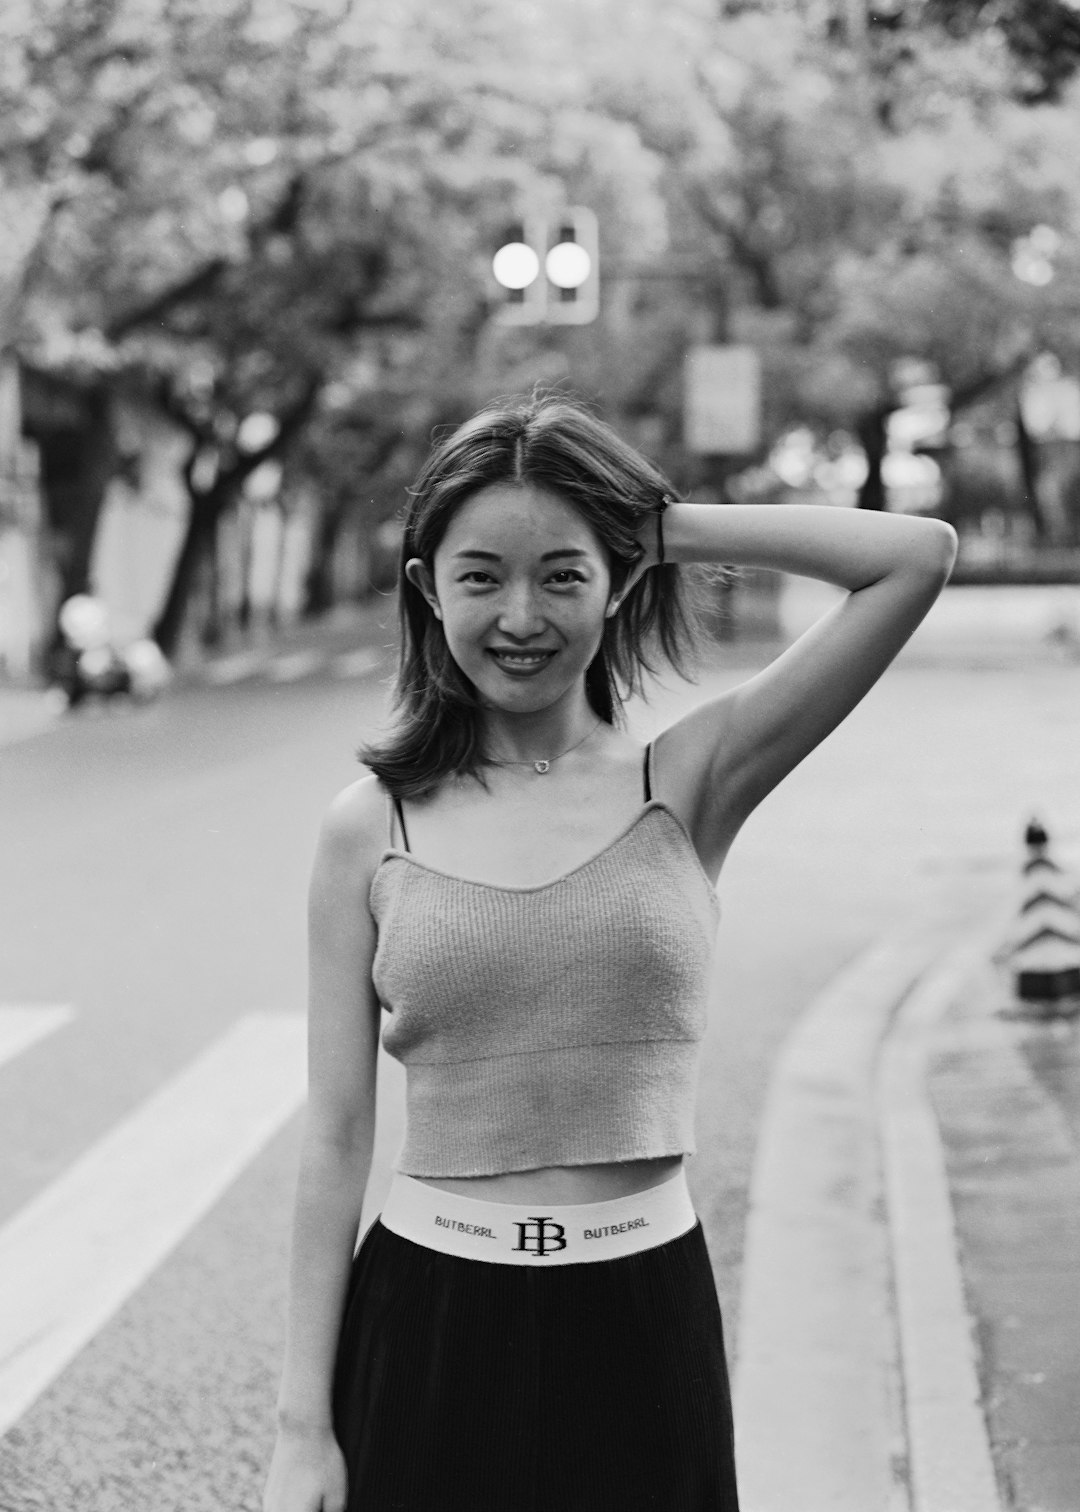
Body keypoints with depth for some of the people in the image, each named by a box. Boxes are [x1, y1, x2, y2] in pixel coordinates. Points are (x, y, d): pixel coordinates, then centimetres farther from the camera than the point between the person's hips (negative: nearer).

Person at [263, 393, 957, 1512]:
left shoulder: (686, 785, -2)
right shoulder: (369, 830, 0)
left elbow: (920, 557, -9)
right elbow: (335, 1140, 0)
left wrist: (667, 527, -3)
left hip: (642, 1326, 0)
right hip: (427, 1328, 0)